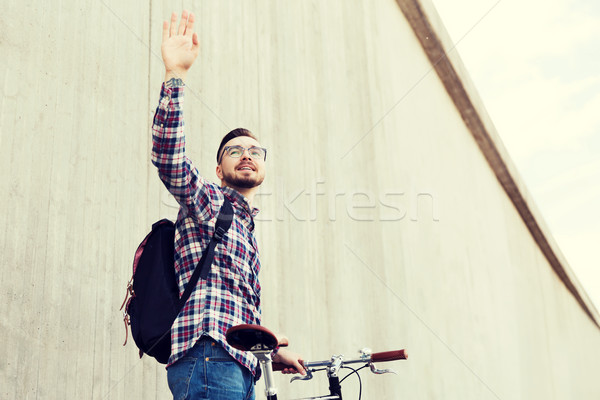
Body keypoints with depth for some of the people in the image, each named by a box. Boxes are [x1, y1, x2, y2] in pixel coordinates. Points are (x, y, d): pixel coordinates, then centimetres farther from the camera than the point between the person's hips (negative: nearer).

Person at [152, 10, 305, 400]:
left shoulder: (245, 230, 29)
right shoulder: (207, 199, 6)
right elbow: (168, 156, -15)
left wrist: (274, 351, 35)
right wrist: (175, 75, -22)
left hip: (239, 368, 8)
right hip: (208, 358, -8)